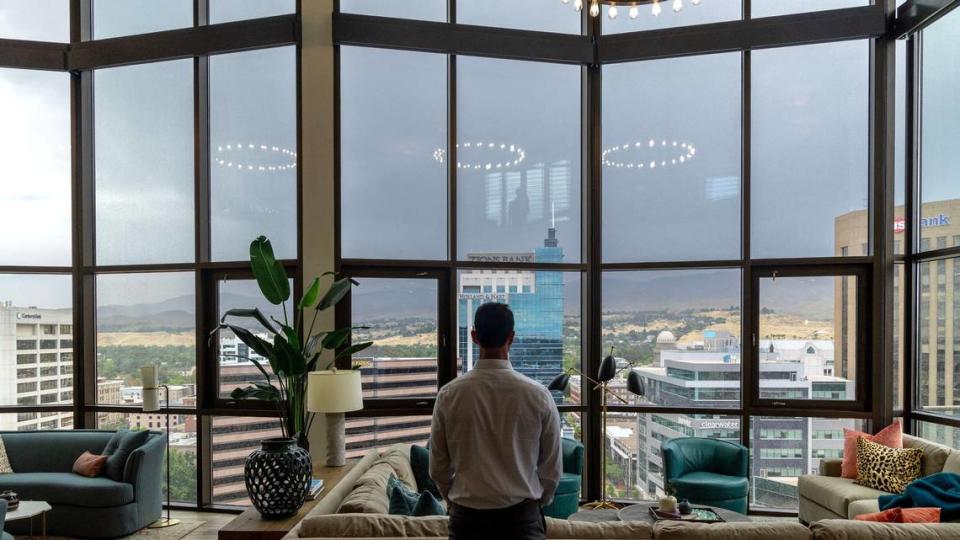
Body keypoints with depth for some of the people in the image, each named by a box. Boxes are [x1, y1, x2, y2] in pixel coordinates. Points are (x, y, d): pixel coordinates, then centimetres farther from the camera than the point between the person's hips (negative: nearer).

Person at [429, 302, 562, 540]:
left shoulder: (449, 395, -9)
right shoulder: (538, 395, -11)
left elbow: (438, 467, 0)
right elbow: (552, 468, -2)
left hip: (467, 516, 1)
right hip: (522, 515, -1)